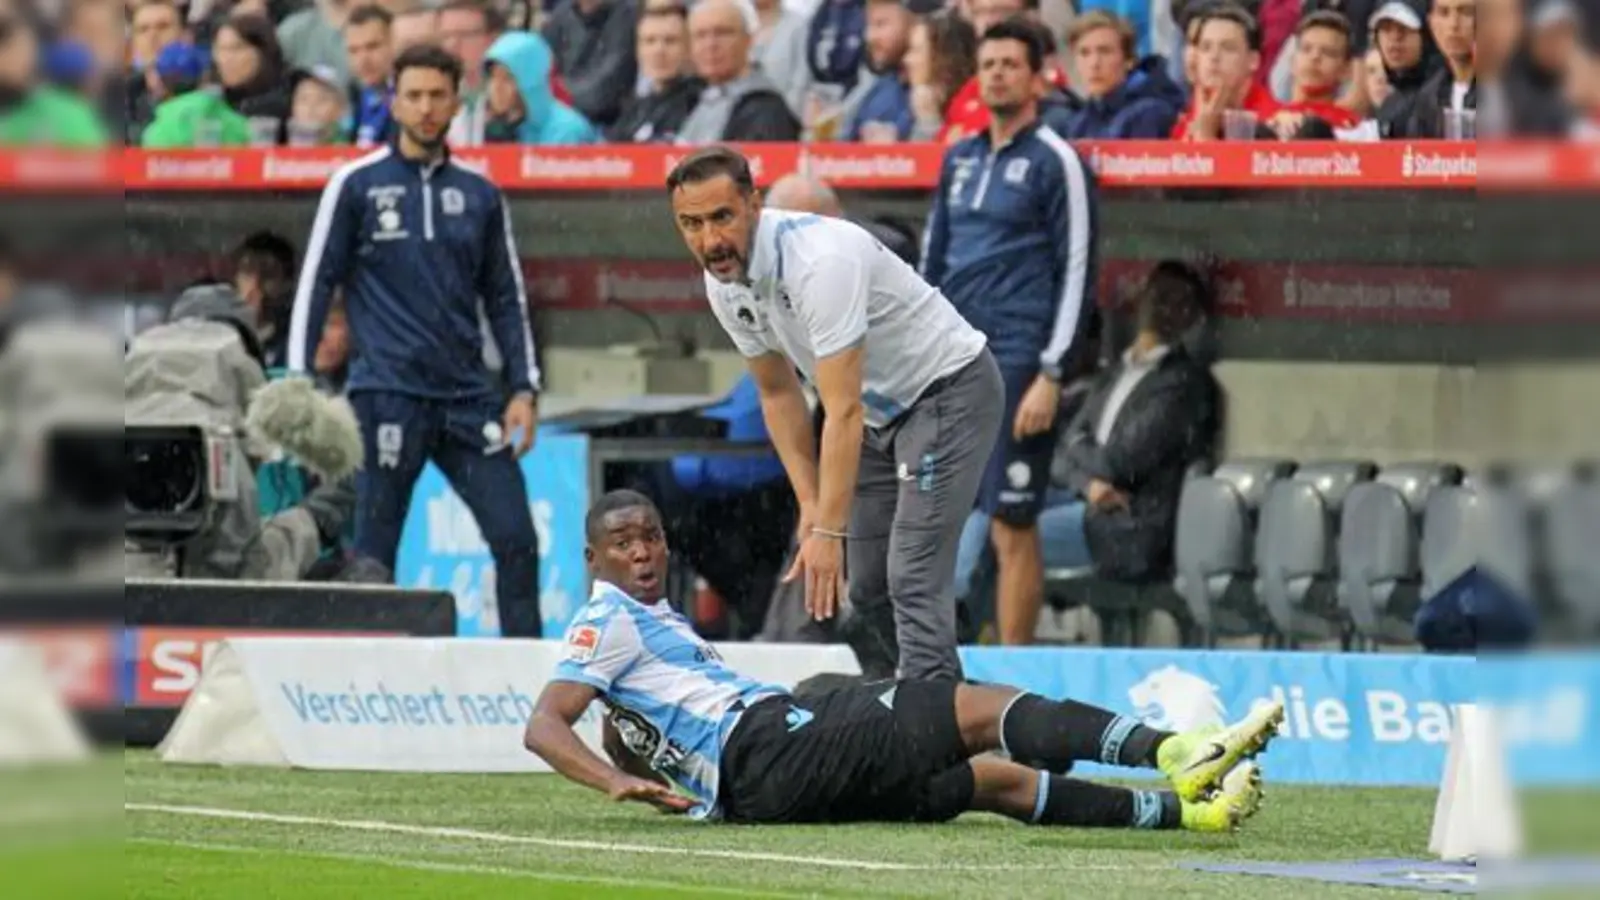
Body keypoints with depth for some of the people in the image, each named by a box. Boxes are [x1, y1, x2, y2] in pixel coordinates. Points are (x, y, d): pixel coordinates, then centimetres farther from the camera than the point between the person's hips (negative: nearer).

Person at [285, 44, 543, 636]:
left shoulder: (479, 195, 12)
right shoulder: (357, 185, 2)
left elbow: (506, 297, 16)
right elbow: (316, 283, 3)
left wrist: (524, 388, 7)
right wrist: (298, 382, -4)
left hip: (469, 394, 3)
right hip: (387, 394, -3)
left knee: (515, 538, -5)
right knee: (373, 555, -1)